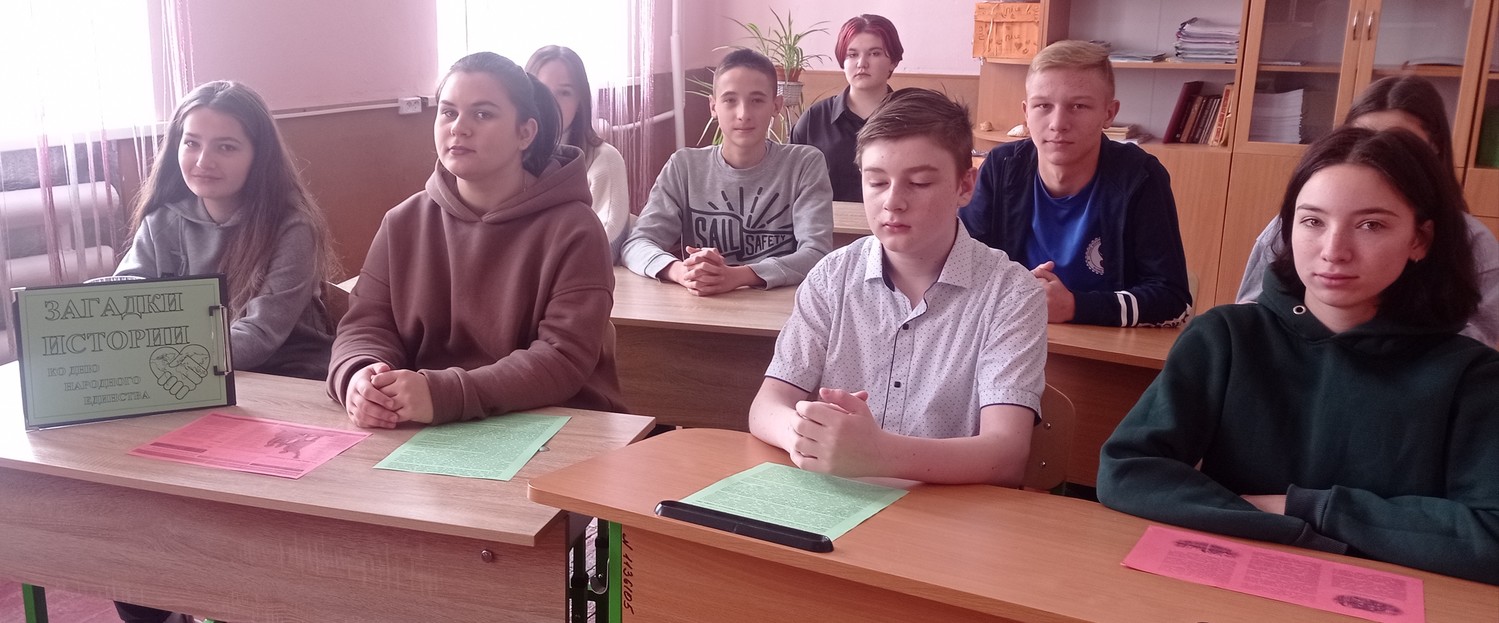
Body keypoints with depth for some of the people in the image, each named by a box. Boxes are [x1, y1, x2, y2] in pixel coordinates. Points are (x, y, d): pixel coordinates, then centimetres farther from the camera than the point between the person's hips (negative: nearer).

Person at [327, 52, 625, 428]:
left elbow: (564, 358, -16)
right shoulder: (403, 224, 7)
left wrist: (445, 394, -28)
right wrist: (358, 378, -19)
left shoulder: (571, 230, -9)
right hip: (426, 438, 5)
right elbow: (366, 325, 4)